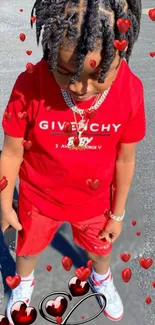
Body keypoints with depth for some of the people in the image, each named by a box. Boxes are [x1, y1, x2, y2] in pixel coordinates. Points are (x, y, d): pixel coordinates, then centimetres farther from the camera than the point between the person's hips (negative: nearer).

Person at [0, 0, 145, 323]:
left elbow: (125, 159, -11)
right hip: (39, 197, -1)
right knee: (28, 248, 27)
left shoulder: (130, 90, -26)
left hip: (93, 200, 2)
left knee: (100, 248, 30)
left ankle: (102, 279, 68)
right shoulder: (30, 86, -31)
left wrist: (118, 213, 2)